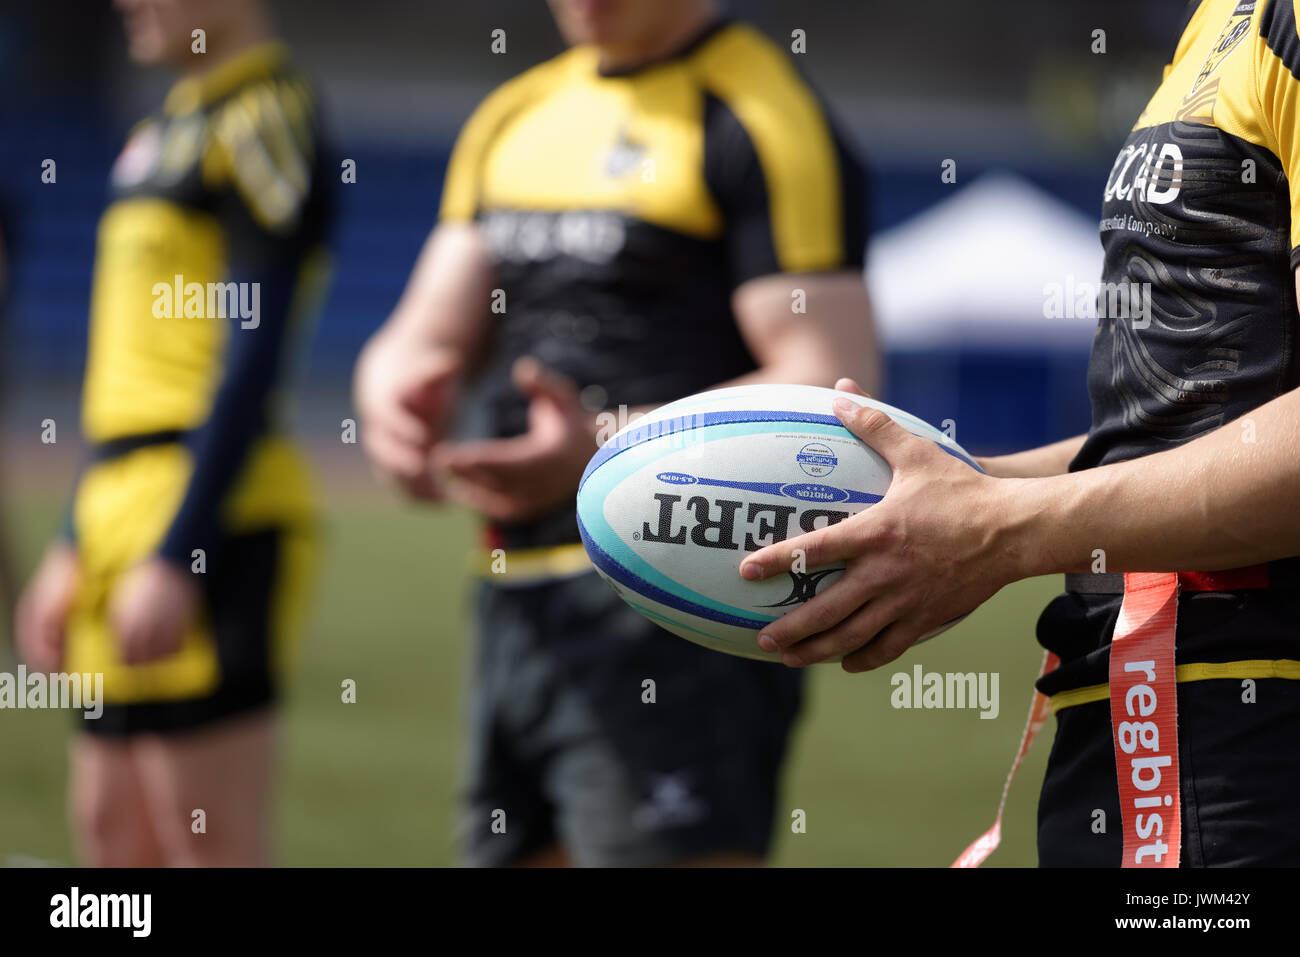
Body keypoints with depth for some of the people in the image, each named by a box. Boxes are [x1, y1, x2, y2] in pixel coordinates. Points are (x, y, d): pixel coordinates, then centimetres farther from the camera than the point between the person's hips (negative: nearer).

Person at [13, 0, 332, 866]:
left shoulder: (267, 115, -10)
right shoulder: (168, 129, 19)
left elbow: (252, 354, -17)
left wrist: (174, 558, -21)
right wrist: (75, 549, 22)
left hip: (211, 505, -10)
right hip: (122, 504, 10)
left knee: (213, 849, -8)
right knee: (112, 832, 10)